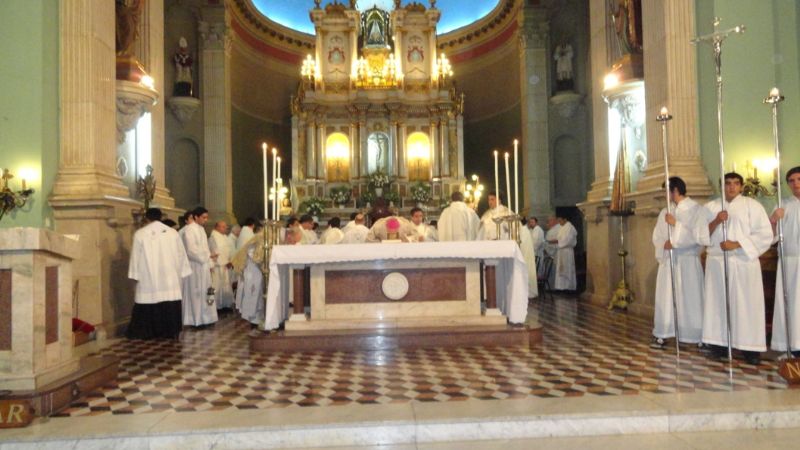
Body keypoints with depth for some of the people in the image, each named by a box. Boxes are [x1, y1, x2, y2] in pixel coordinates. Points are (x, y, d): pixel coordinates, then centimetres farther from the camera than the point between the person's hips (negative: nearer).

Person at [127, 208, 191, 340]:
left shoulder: (140, 234, -3)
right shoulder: (173, 232, 2)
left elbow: (136, 256, 0)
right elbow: (181, 254, 7)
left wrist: (135, 275, 6)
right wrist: (180, 272, 15)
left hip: (148, 277, -1)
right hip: (170, 277, 1)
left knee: (148, 307, 6)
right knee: (170, 307, 6)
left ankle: (148, 332, 11)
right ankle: (170, 331, 9)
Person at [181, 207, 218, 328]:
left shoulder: (201, 229, 14)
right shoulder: (189, 229, -14)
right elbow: (191, 250, -21)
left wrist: (209, 264, 13)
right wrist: (208, 257, -19)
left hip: (203, 266, 8)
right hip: (194, 267, -8)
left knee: (205, 292, 10)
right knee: (196, 293, -2)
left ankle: (204, 318, 17)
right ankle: (196, 320, 5)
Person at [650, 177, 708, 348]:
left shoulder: (696, 210, -5)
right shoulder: (665, 212, 11)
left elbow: (701, 236, -14)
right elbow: (657, 237, 12)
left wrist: (676, 224, -15)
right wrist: (665, 244, -9)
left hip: (688, 262, -4)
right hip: (668, 261, 4)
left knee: (691, 298, -2)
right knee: (665, 297, 6)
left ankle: (699, 337, 7)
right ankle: (661, 334, 13)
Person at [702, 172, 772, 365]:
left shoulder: (752, 205, 3)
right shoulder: (711, 207, 11)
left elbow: (765, 234, -4)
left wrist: (736, 244, -13)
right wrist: (716, 222, -11)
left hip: (744, 261, -2)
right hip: (717, 261, 2)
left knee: (746, 303, -2)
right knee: (718, 302, 2)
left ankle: (750, 346, 3)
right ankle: (720, 342, 7)